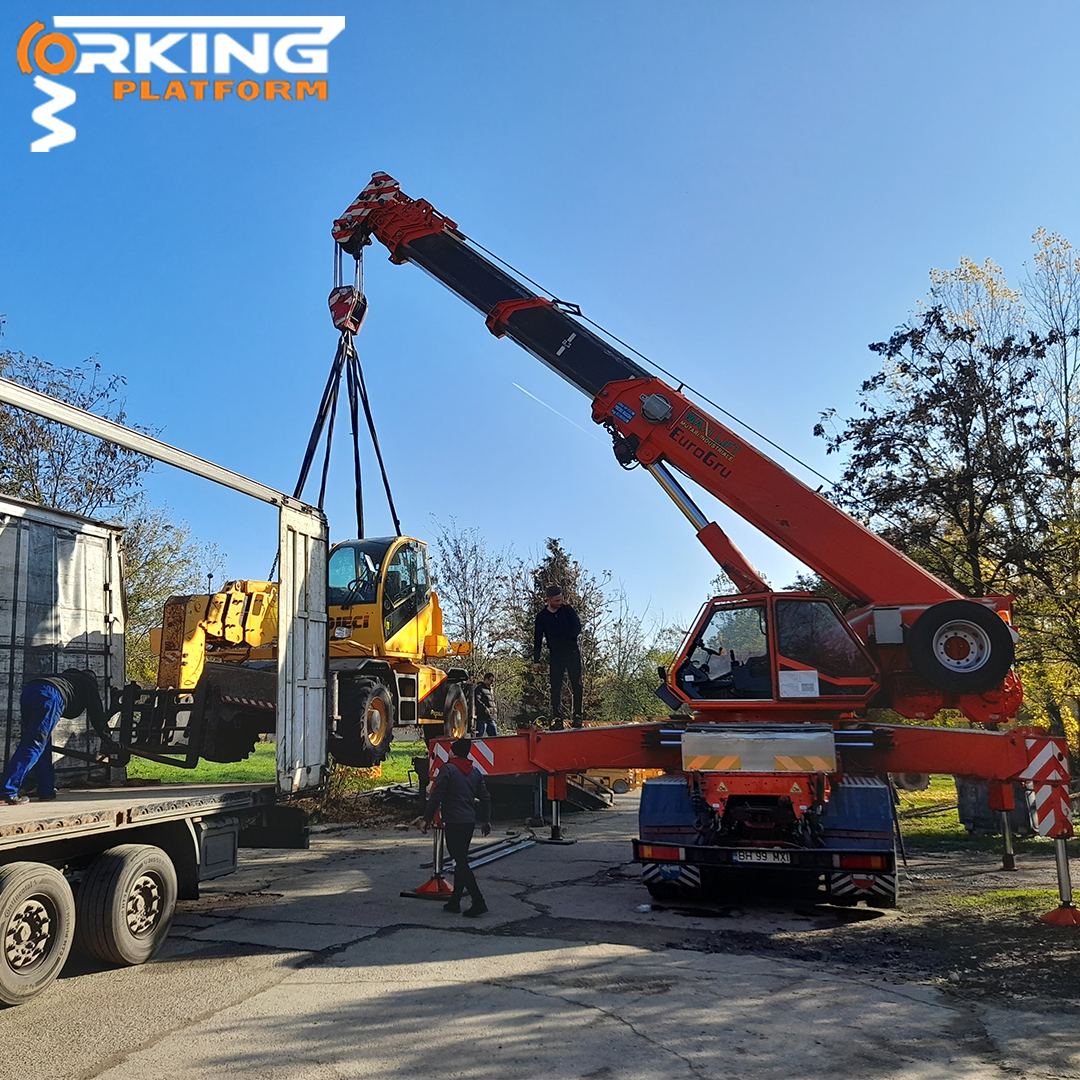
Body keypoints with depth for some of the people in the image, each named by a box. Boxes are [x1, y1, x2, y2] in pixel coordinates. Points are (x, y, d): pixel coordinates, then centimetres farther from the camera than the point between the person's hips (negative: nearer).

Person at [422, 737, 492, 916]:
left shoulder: (448, 769, -9)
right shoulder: (475, 772, 12)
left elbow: (436, 797, -12)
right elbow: (485, 797, 15)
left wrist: (427, 818, -3)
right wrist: (485, 820, 23)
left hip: (453, 822, -7)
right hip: (470, 822, 7)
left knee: (460, 862, -5)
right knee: (461, 861, 15)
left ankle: (478, 902, -10)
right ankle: (454, 902, 21)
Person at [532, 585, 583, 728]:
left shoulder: (567, 609, 3)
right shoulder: (541, 616, 3)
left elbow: (577, 629, 0)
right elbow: (537, 640, 6)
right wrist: (536, 661, 3)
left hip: (572, 653, 0)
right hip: (556, 656, 0)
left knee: (576, 685, -1)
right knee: (556, 688, -4)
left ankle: (577, 716, 4)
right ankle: (557, 719, -4)